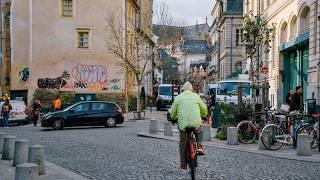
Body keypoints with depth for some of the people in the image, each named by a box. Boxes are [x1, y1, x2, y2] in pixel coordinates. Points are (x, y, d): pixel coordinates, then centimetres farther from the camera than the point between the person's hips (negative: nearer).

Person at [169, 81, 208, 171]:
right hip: (196, 123, 1)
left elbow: (172, 112, 8)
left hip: (183, 124, 0)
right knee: (199, 132, 34)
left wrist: (174, 118, 30)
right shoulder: (196, 96, 8)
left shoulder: (178, 97, 6)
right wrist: (202, 116, 36)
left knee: (183, 144, 13)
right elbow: (204, 109, 15)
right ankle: (199, 146, 13)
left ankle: (183, 165, 15)